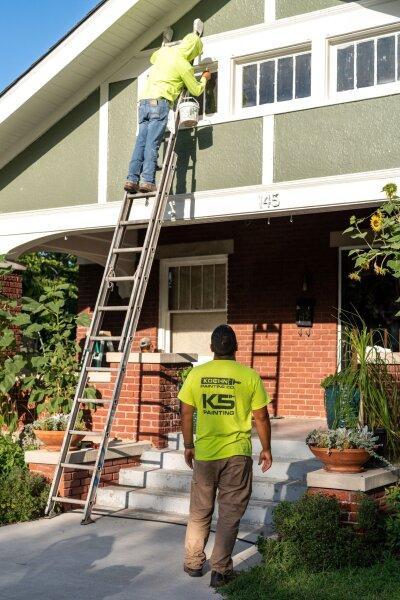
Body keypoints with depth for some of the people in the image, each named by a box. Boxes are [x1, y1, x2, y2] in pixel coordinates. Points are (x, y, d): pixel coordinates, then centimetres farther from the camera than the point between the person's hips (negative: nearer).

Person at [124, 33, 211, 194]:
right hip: (159, 102, -6)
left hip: (144, 101, 7)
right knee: (153, 144, -14)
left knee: (141, 142, 0)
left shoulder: (165, 50, 17)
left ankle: (132, 179, -9)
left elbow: (153, 58, 42)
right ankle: (147, 180, -24)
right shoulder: (184, 65, -1)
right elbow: (196, 90, 11)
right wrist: (204, 79, 30)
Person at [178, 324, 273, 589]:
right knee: (230, 513, 7)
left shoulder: (196, 374, -2)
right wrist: (266, 449, 9)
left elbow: (186, 413, 3)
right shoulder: (250, 376, -7)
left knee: (200, 511, 17)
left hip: (204, 453, 2)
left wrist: (188, 445, 15)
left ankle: (193, 563, 28)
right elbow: (261, 417, -3)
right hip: (237, 453, -2)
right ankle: (220, 570, 10)